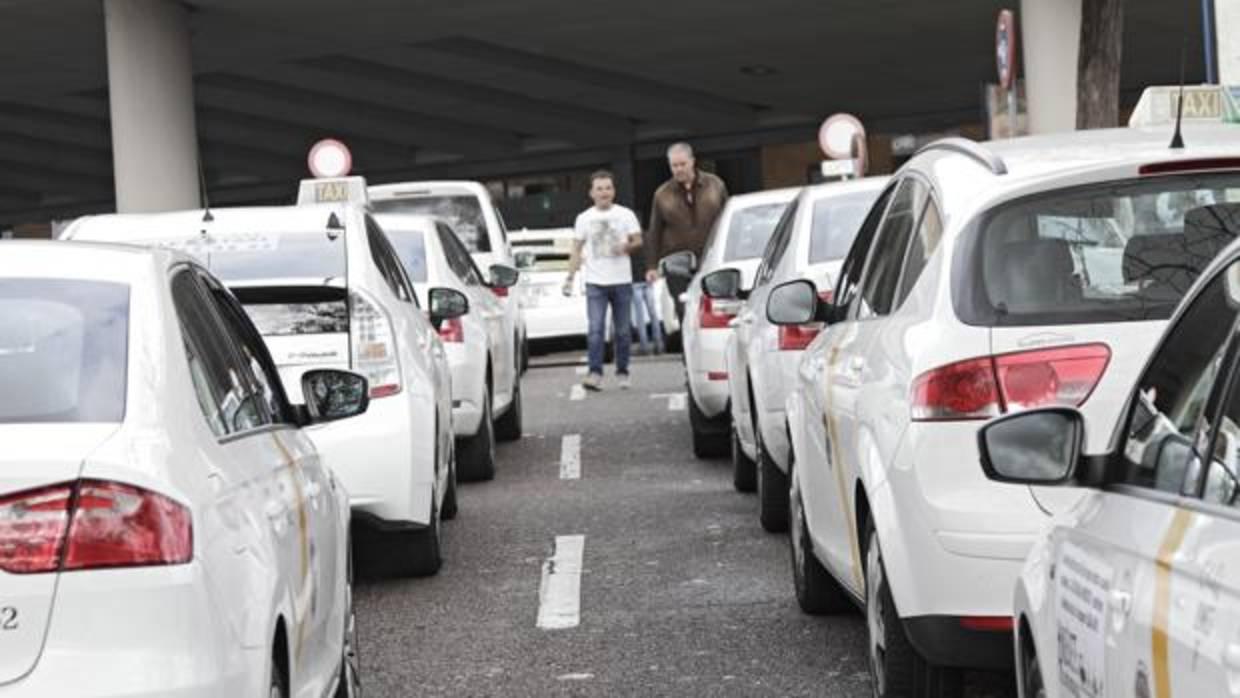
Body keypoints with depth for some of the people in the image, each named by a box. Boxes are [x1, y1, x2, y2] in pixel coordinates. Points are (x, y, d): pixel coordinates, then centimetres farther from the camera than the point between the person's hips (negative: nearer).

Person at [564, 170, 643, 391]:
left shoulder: (625, 215, 6)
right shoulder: (584, 219, 10)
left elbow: (638, 241, 5)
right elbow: (576, 250, 10)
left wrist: (627, 246, -18)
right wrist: (570, 277, 1)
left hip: (622, 281, 0)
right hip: (595, 282, 0)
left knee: (622, 331, 5)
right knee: (595, 329, -12)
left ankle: (622, 373, 15)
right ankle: (595, 373, -18)